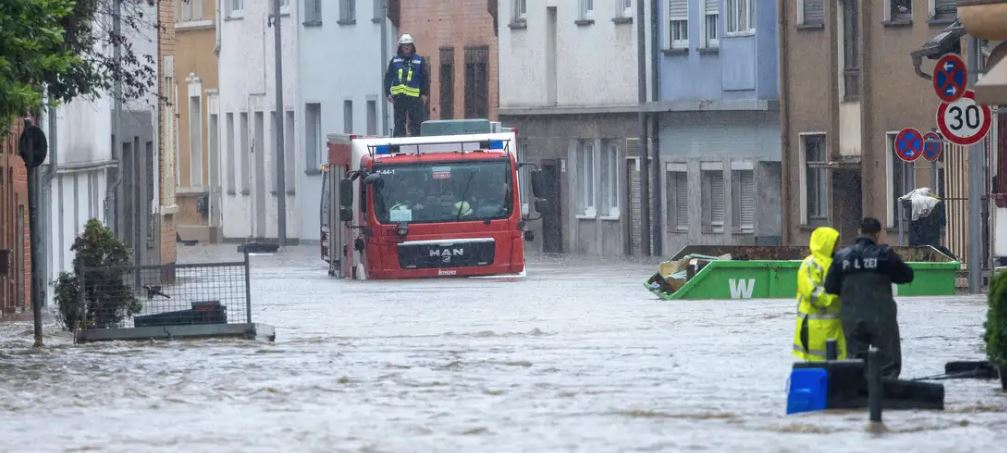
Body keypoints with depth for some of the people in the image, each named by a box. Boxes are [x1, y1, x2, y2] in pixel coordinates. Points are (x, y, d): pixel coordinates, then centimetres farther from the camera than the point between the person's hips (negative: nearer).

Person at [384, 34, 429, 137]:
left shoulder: (420, 61, 6)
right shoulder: (395, 61, 11)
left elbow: (425, 78, 4)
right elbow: (388, 77, 10)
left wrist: (425, 94, -3)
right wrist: (388, 93, 1)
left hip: (414, 97, -2)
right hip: (398, 96, 2)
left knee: (416, 122, -2)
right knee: (399, 122, 4)